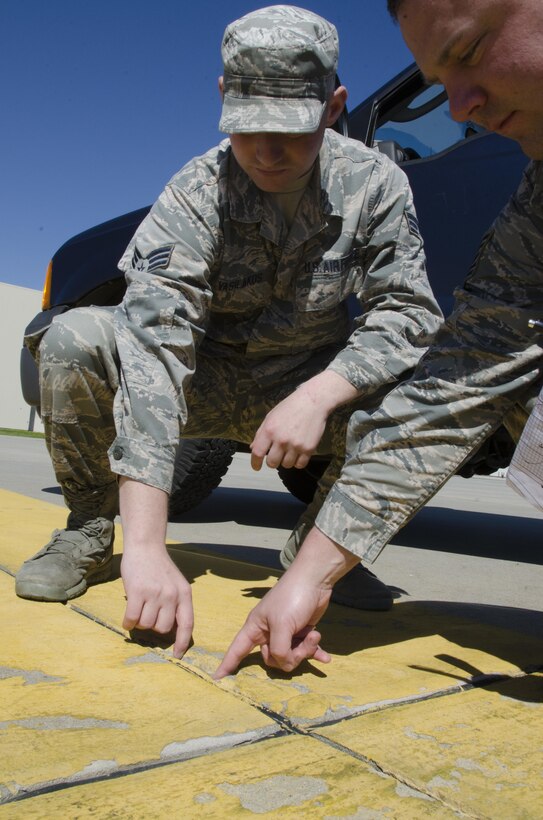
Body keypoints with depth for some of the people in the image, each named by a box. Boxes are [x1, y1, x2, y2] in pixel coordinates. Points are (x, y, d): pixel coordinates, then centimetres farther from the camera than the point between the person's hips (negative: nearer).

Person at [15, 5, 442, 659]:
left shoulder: (374, 183, -12)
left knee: (416, 372, -25)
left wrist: (320, 393, -37)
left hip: (307, 383, 2)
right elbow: (153, 345, -33)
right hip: (204, 383, -1)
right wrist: (146, 547, -43)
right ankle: (89, 530, -3)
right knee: (74, 340, -26)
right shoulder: (195, 195, -21)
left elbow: (408, 310, -16)